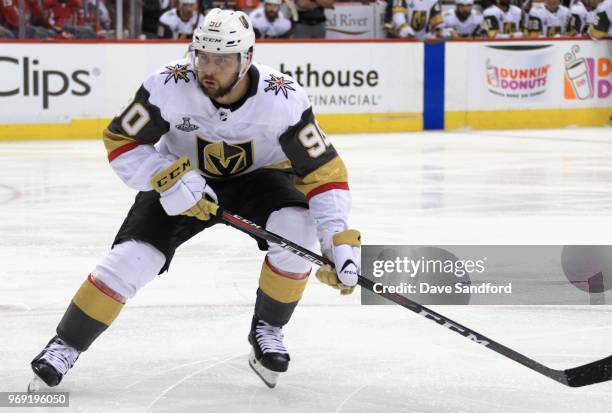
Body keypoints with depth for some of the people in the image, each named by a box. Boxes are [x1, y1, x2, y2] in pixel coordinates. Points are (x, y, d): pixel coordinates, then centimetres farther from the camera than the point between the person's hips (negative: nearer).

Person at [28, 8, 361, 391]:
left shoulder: (284, 98, -29)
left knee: (297, 228, -28)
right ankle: (65, 346, 0)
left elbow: (324, 170, -23)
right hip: (183, 178, 0)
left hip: (259, 176, 0)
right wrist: (167, 178, -32)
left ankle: (268, 331, -6)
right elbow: (120, 141, -15)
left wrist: (339, 240, -34)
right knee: (132, 257, -17)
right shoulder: (168, 86, -28)